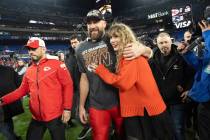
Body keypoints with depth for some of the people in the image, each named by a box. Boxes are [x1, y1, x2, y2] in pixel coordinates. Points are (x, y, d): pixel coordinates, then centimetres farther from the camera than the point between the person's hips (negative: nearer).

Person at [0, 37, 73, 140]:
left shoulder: (57, 64, -9)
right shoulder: (29, 71, 7)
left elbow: (67, 85, -10)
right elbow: (22, 90, 14)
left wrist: (67, 108, -13)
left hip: (55, 116, -5)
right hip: (36, 118, 5)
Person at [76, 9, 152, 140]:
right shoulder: (81, 49, 2)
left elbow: (149, 51, -3)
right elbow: (84, 78, 9)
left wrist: (141, 49, -28)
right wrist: (81, 105, 11)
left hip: (121, 101, -1)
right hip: (97, 106, 2)